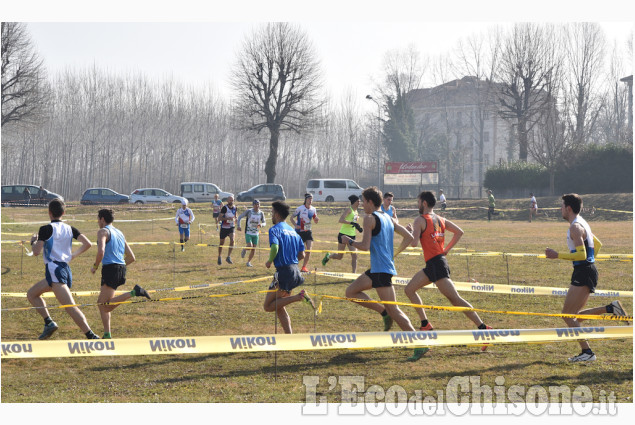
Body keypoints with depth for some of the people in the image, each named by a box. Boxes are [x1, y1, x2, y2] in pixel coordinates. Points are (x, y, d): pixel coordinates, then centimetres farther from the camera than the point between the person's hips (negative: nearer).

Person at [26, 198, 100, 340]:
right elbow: (88, 244, 3)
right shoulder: (70, 229, 12)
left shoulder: (46, 229, -6)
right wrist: (73, 255, 18)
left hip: (54, 269, -8)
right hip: (66, 269, 8)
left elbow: (37, 252, -9)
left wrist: (33, 242, 13)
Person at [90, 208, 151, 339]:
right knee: (101, 302, 17)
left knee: (106, 307, -13)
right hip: (121, 268, 9)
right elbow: (131, 257, 22)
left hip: (110, 269, -9)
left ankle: (134, 293, -28)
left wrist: (95, 266, -4)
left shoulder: (103, 232, -2)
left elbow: (101, 251, -19)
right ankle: (107, 334, 11)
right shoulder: (119, 233, 22)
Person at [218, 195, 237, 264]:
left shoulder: (234, 208, 3)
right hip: (224, 227, -3)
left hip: (231, 227, 3)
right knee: (222, 243, 8)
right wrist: (228, 218, -30)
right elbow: (219, 218, -19)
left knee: (232, 240, -19)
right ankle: (219, 257, 28)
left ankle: (228, 257, -13)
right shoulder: (224, 208, -13)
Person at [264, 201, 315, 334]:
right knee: (279, 307, 16)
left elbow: (274, 248, -25)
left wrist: (269, 261, -7)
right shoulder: (293, 230, 17)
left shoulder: (275, 229, -7)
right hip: (295, 271, 8)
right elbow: (301, 255, 14)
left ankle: (300, 296, -18)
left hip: (283, 272, -8)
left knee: (268, 306, -4)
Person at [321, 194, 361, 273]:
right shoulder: (349, 210, -13)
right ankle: (328, 256, 36)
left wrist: (358, 228, 5)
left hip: (352, 236, 7)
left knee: (354, 256, -6)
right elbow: (341, 220, -27)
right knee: (340, 256, 6)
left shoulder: (356, 212, 12)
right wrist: (352, 223, -34)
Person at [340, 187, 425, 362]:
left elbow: (365, 246, -18)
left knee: (394, 310, -9)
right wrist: (394, 254, 20)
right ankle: (384, 313, 10)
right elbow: (409, 237, 13)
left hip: (381, 270, -9)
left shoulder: (369, 218, -11)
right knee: (351, 291, 17)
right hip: (376, 269, 9)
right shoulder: (389, 219, 14)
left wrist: (349, 241, -1)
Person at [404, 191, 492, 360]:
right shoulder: (440, 220, 15)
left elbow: (414, 242, -17)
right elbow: (459, 232, 15)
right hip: (437, 262, 9)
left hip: (436, 264, -9)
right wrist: (447, 249, 17)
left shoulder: (420, 220, -8)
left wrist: (410, 230, 2)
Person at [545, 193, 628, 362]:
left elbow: (581, 255, -23)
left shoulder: (576, 227, -15)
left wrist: (557, 255, -20)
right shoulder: (582, 223, 17)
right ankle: (611, 308, 6)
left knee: (568, 315, -8)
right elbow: (598, 244, 27)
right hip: (586, 270, 10)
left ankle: (587, 352, -9)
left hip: (583, 272, -10)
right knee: (574, 314, 14)